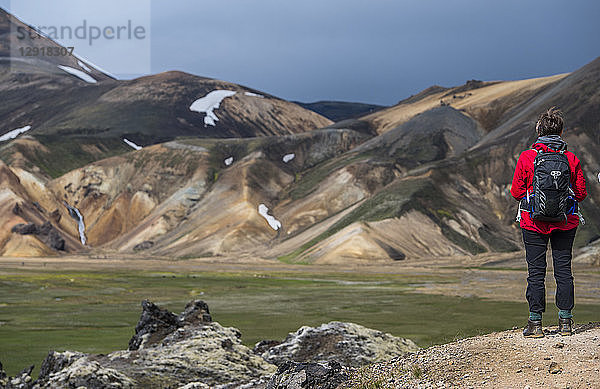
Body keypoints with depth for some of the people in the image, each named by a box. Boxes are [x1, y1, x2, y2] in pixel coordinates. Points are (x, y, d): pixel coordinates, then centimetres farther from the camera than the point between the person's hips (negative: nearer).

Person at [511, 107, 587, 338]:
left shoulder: (526, 158, -9)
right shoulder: (572, 160, -4)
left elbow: (516, 193, -5)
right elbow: (581, 194, 0)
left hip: (534, 223, -2)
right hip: (566, 223, 2)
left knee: (536, 271, 3)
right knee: (563, 269, 8)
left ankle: (535, 323, 4)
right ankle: (565, 322, 11)